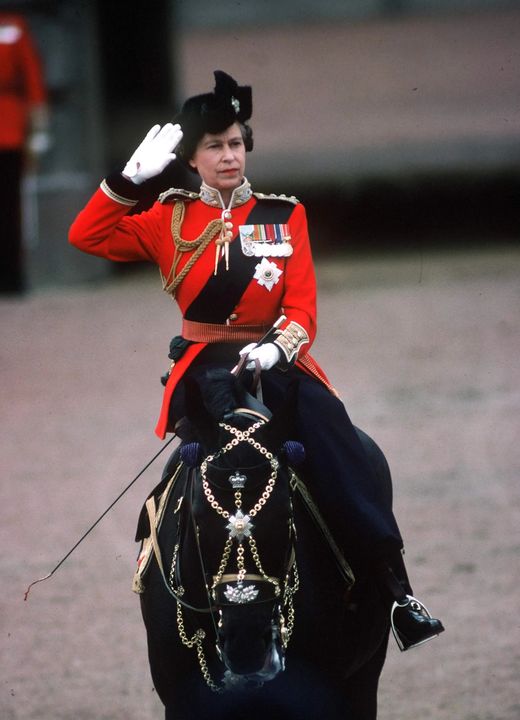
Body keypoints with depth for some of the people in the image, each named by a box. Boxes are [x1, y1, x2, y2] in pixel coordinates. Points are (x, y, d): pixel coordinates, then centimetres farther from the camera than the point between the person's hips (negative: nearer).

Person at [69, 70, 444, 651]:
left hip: (276, 359, 0)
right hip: (204, 361, 0)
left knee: (332, 434, -27)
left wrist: (277, 348, -20)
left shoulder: (285, 217, 9)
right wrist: (133, 175, -7)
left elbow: (302, 307, 0)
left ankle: (395, 587, -29)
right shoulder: (171, 221, 10)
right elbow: (87, 236, 1)